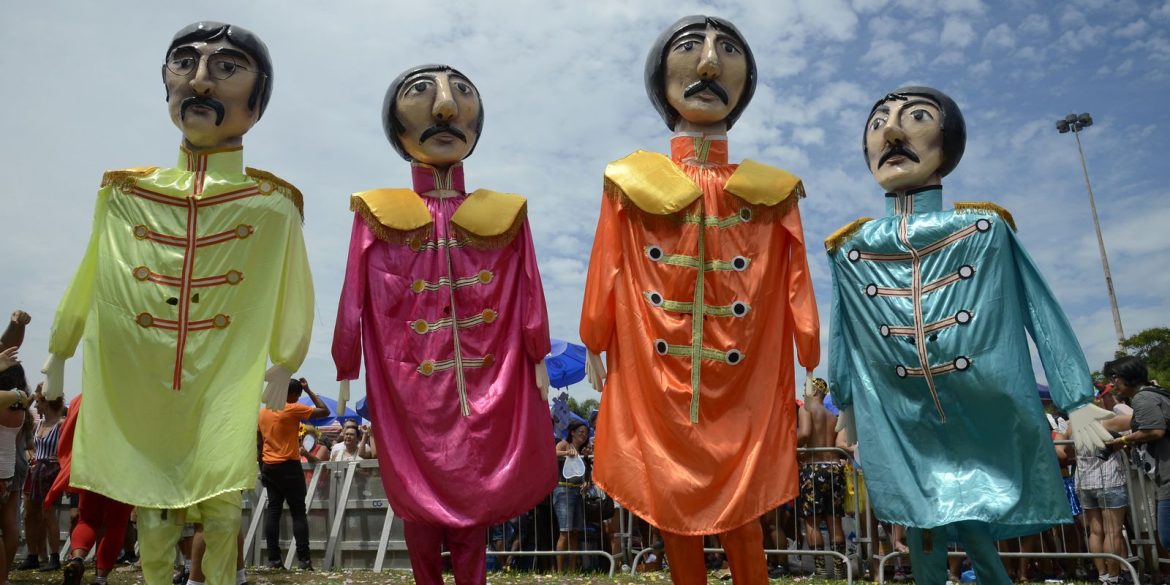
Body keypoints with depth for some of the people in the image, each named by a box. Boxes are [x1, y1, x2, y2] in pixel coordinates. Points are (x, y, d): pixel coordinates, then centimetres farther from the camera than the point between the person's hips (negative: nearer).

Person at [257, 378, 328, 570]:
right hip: (289, 466, -6)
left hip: (269, 467, 6)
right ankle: (304, 559, -4)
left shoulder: (263, 412, 9)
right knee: (298, 512, -2)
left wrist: (262, 467, 20)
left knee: (273, 511, 6)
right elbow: (325, 411, -10)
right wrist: (309, 390, -3)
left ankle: (273, 559, 4)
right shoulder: (293, 409, -11)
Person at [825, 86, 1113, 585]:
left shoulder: (987, 228, -1)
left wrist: (1077, 400, 0)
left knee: (978, 531, 6)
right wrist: (846, 404, 18)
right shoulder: (851, 249, 1)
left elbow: (1042, 314, 2)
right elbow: (843, 337, 10)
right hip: (901, 428, 1)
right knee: (924, 532, 10)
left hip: (986, 423, -1)